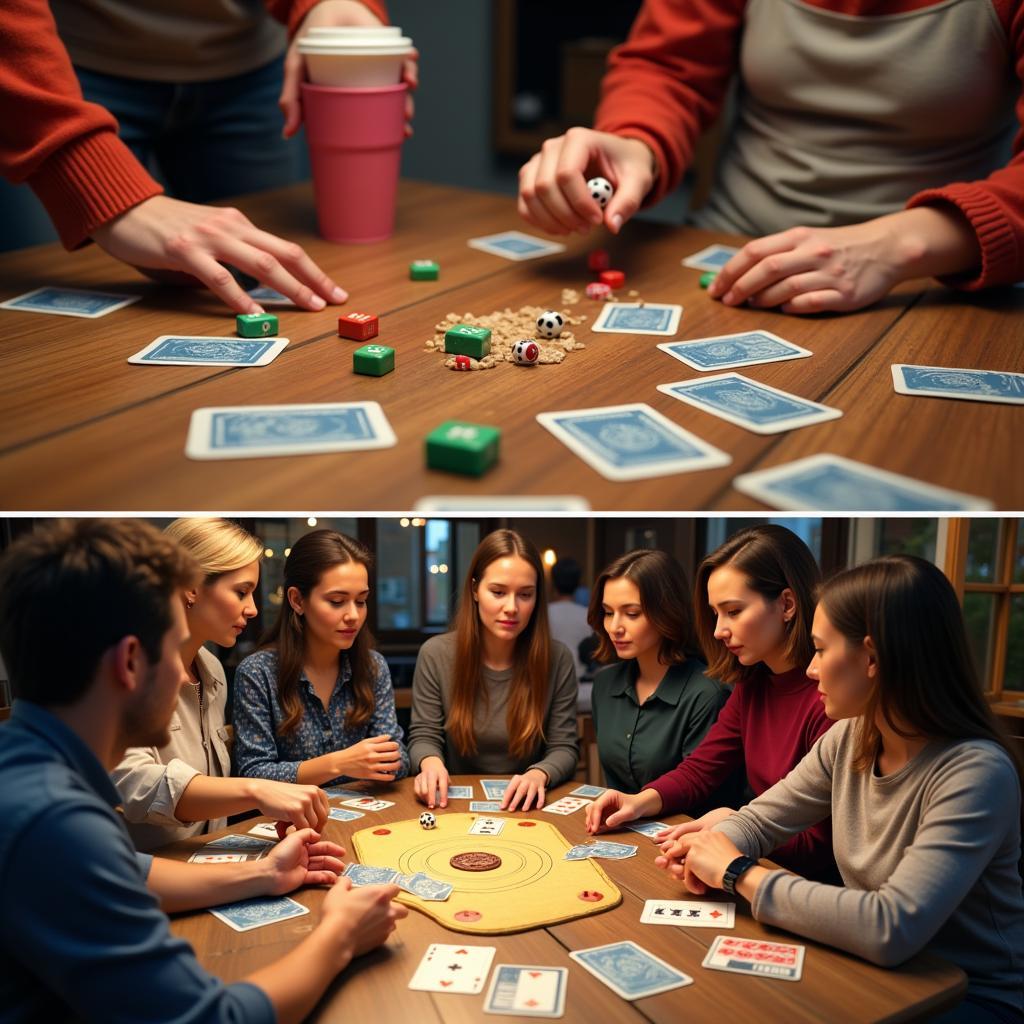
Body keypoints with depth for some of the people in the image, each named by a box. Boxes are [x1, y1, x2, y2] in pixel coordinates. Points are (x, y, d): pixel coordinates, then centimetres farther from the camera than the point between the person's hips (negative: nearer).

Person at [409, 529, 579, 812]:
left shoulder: (557, 659, -4)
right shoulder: (435, 654, -3)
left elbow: (564, 748, -1)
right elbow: (424, 737, 2)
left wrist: (539, 774, -23)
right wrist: (430, 761, -22)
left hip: (523, 807, -1)